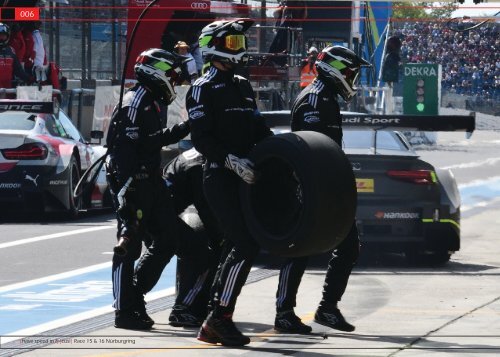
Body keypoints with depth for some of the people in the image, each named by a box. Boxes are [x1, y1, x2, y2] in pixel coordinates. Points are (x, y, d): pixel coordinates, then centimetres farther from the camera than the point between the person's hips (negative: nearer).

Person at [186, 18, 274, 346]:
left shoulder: (243, 86, 20)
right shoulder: (203, 89, -5)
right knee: (246, 247, -16)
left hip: (244, 178, 8)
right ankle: (219, 319, -11)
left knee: (248, 246, 6)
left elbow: (259, 129, 24)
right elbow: (201, 138, -15)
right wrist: (231, 160, -27)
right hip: (220, 179, -8)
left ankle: (217, 319, 11)